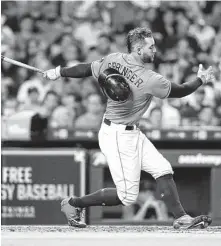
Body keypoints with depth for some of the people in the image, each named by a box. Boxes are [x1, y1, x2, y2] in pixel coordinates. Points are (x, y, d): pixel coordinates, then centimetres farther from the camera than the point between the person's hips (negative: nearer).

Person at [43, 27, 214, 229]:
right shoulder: (150, 79, -22)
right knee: (128, 196, -3)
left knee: (163, 170, 6)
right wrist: (201, 80, 9)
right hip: (118, 136, -10)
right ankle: (74, 204, 8)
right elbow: (180, 91, -8)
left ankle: (181, 218, 5)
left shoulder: (113, 60, -4)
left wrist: (60, 72, 21)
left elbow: (86, 69, 7)